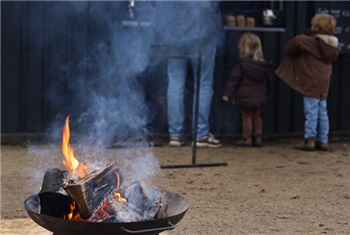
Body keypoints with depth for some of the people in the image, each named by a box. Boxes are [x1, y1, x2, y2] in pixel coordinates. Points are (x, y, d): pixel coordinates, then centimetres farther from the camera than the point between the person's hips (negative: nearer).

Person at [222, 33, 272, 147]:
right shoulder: (263, 64, 5)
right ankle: (258, 137, 16)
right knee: (257, 116, 16)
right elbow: (267, 81, 14)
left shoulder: (241, 64, -14)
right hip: (260, 95, 5)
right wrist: (266, 92, 26)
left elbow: (233, 79, -15)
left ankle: (247, 138, 5)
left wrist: (227, 94, -13)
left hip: (245, 96, -5)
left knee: (247, 117, 3)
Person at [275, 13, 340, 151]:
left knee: (311, 111, -4)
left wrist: (289, 51, 1)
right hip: (324, 82, 7)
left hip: (311, 81, -7)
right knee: (322, 111, 11)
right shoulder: (332, 45, 7)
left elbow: (297, 41, -22)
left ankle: (309, 140, -3)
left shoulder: (312, 41, -13)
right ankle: (323, 140, 14)